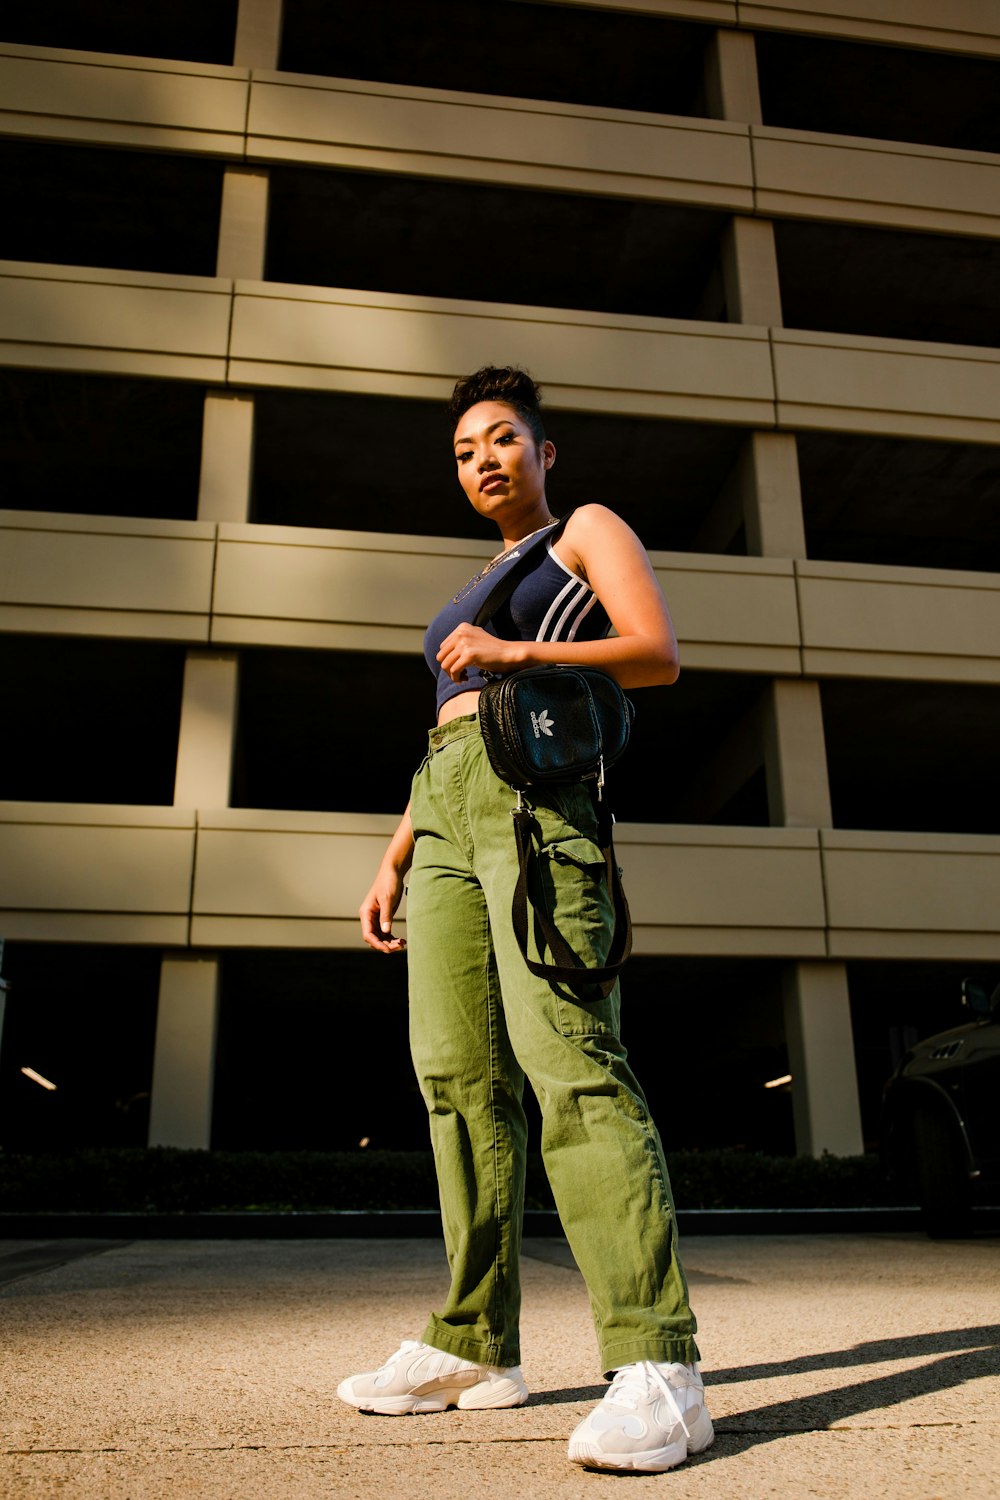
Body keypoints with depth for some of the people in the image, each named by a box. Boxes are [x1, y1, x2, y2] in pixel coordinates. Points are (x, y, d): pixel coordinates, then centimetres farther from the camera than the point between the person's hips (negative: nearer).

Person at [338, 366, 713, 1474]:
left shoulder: (589, 530, 14)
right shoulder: (475, 595, 32)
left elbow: (659, 655, -2)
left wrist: (517, 654, -13)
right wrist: (393, 863, 18)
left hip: (536, 784, -8)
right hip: (447, 812, 8)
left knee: (567, 1054, -23)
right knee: (459, 1075, 0)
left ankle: (657, 1368, -26)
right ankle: (474, 1348, 5)